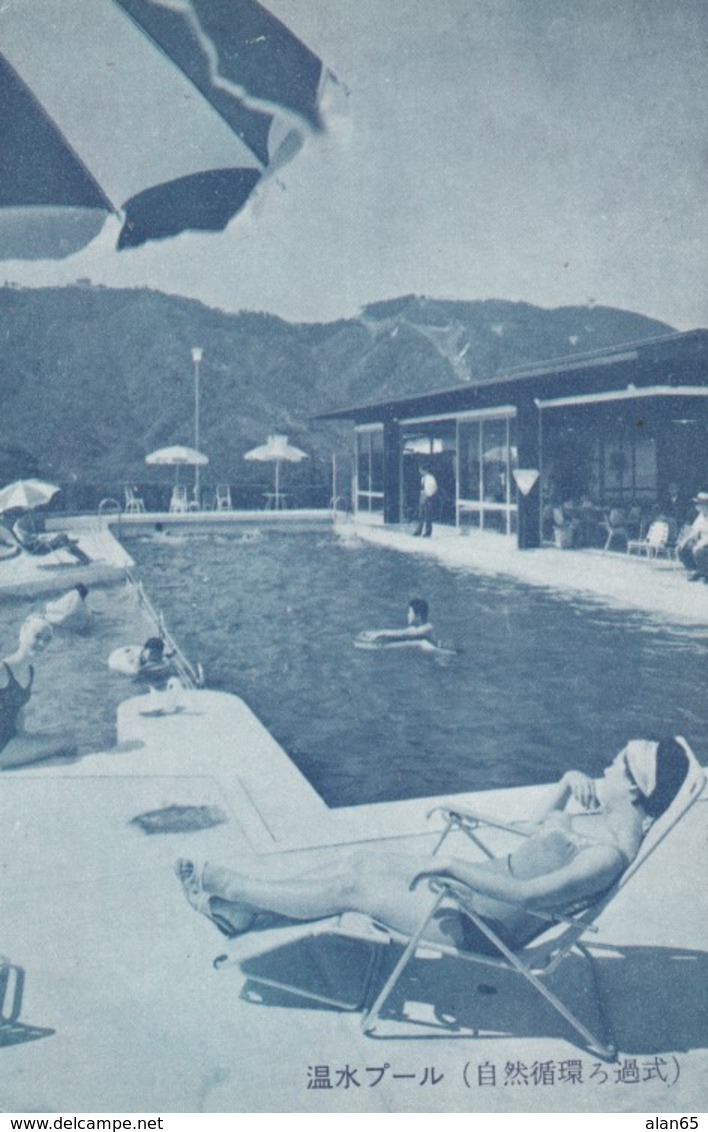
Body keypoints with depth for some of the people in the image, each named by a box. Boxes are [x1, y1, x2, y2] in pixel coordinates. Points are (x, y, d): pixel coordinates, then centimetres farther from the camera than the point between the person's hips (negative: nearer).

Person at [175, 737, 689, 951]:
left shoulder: (610, 853, -25)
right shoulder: (607, 812, 3)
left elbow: (529, 894, -34)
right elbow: (538, 826, 18)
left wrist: (451, 866, -30)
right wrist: (571, 781, 1)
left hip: (482, 924, -9)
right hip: (479, 881, 9)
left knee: (352, 884, -7)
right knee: (354, 856, 5)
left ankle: (227, 888, 9)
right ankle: (244, 910, 15)